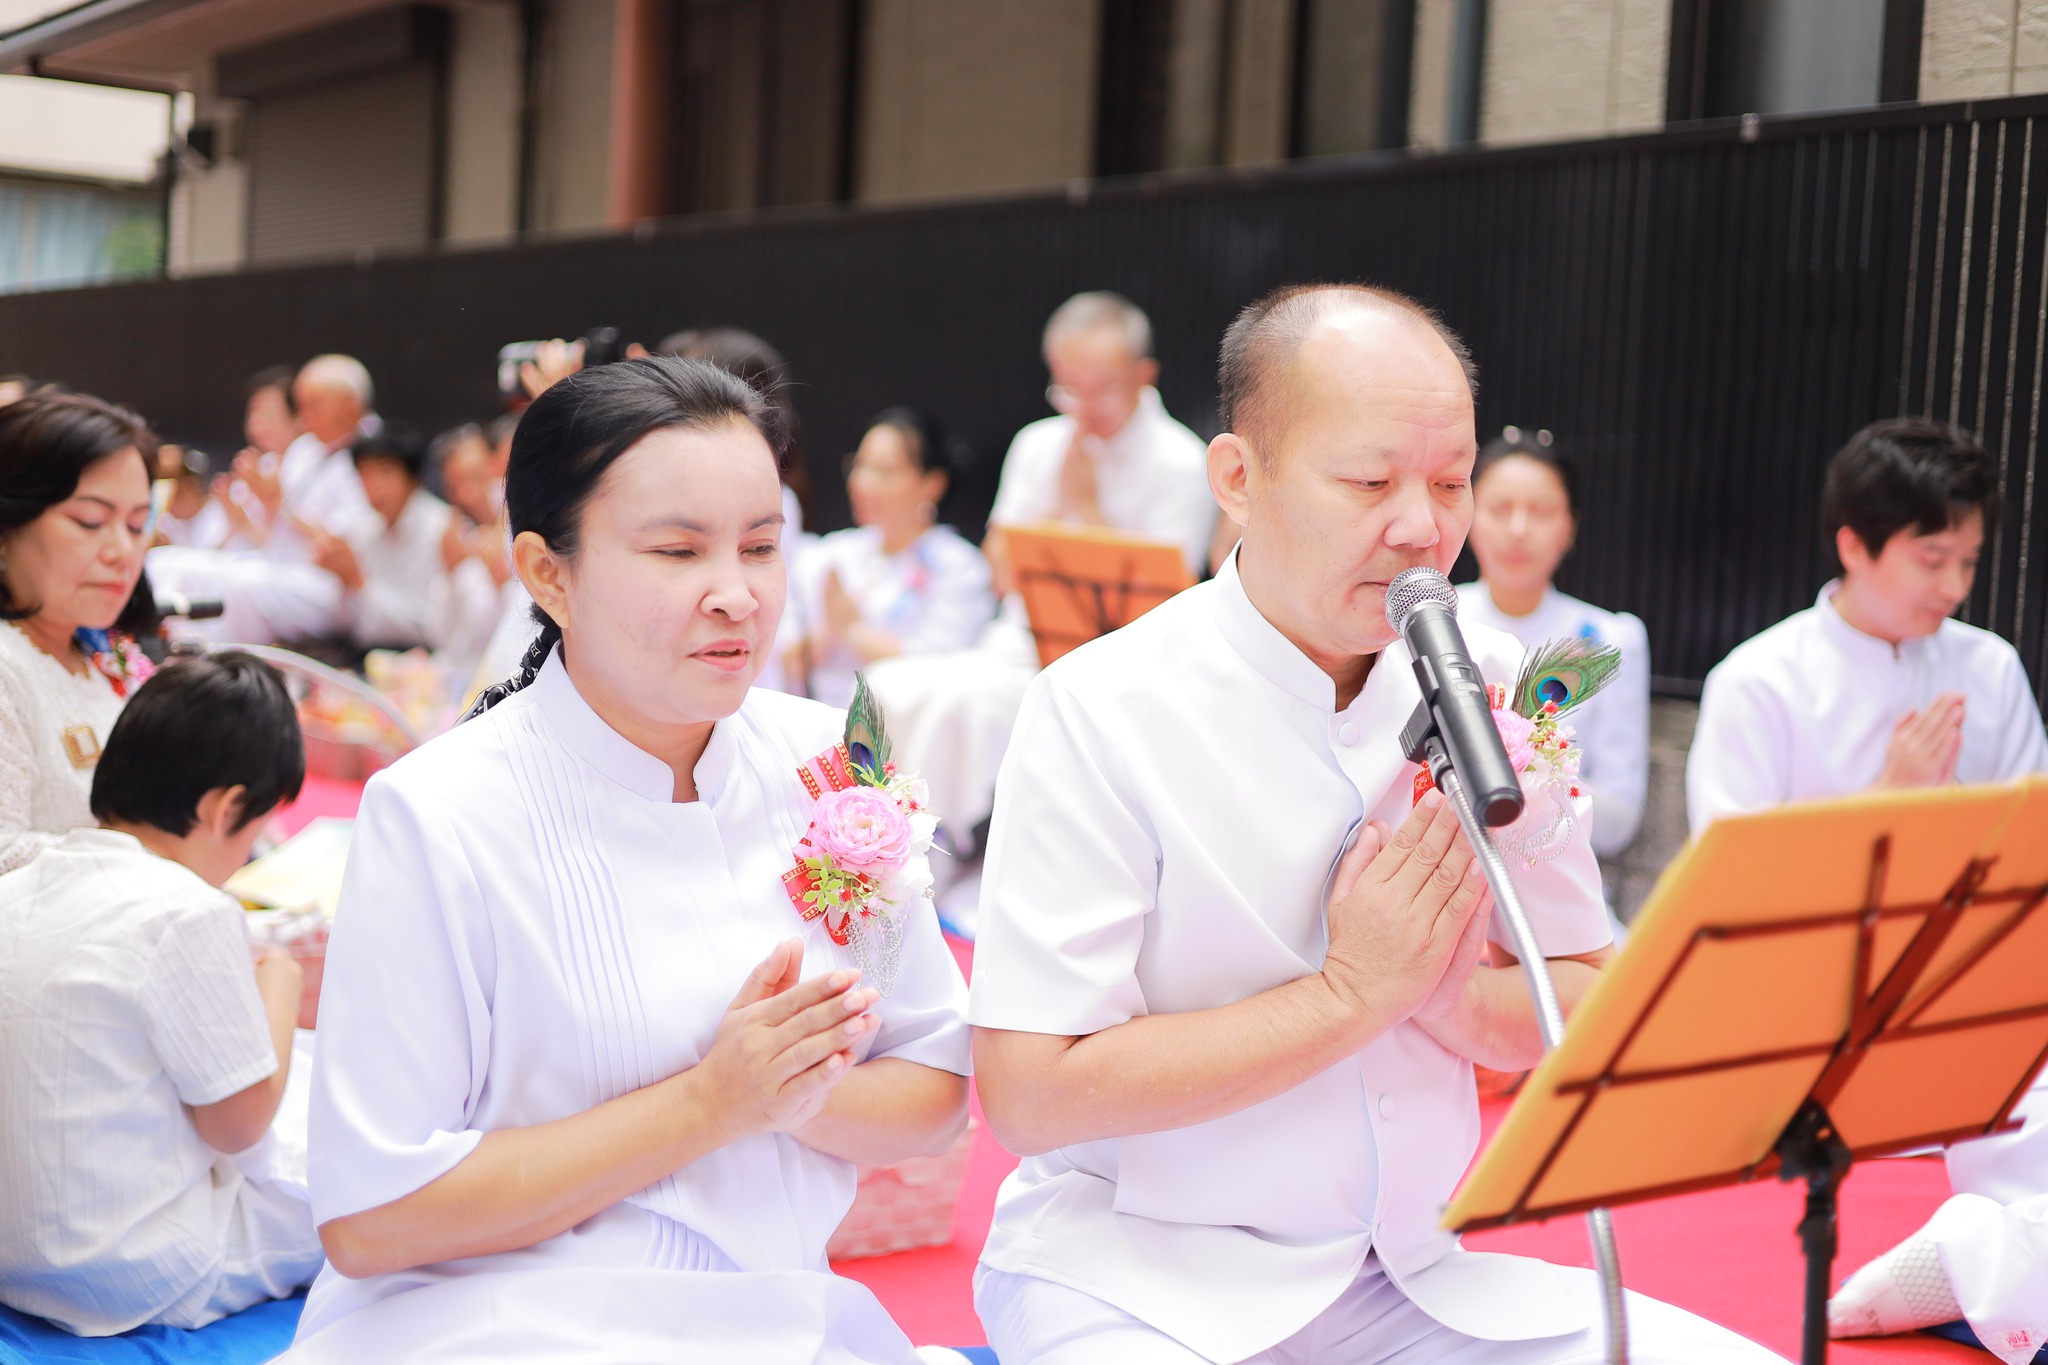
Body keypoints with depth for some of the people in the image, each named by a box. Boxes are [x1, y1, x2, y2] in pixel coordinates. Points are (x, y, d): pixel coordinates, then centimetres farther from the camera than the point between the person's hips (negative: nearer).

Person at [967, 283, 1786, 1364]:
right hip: (1134, 1275, -4)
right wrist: (1353, 993, -17)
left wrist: (1459, 995, -15)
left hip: (1412, 1269, 4)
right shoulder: (1105, 713, -14)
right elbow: (1027, 1093, -18)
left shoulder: (1491, 691, 2)